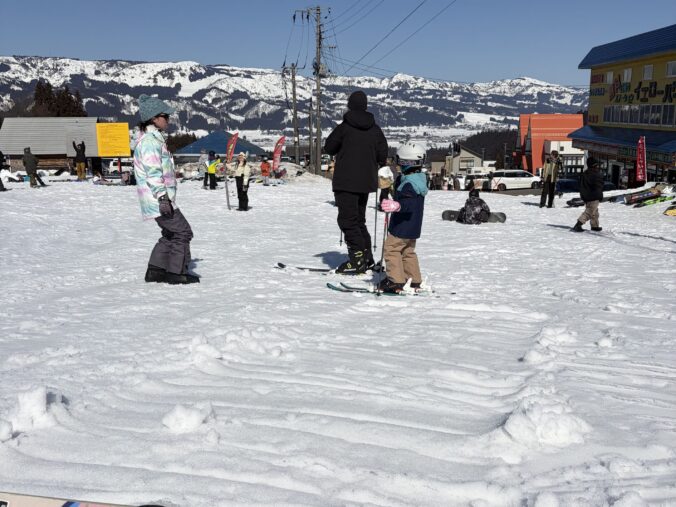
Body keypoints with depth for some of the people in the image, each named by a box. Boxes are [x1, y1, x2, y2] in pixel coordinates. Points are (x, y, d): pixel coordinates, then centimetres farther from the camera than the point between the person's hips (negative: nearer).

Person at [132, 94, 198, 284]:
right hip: (159, 200, -11)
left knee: (171, 234, 18)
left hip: (162, 199, 11)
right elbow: (153, 172, -22)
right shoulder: (150, 140, -14)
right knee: (182, 231, -6)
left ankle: (155, 270, 21)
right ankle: (176, 272, 0)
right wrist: (162, 197, -25)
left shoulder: (153, 138, 20)